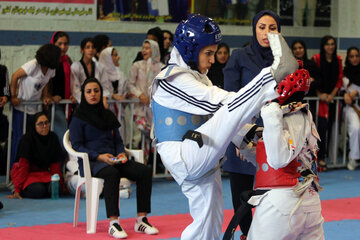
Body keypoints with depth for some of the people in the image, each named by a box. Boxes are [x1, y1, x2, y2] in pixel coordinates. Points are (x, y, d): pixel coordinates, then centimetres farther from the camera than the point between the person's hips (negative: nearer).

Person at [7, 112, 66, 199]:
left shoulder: (53, 138, 1)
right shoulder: (27, 139, -13)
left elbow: (55, 164, 7)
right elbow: (23, 165, -16)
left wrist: (59, 182, -2)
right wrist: (17, 190, -20)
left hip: (44, 173, 5)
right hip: (29, 173, -4)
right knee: (38, 190, -33)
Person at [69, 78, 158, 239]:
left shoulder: (108, 115, 20)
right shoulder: (78, 118, 2)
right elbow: (77, 145, -5)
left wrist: (121, 153, -1)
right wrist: (98, 156, -18)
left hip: (112, 159, 6)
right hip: (90, 162, -6)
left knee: (144, 171, -18)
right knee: (112, 174, -40)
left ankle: (141, 220, -19)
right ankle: (113, 224, -41)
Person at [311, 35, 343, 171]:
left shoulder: (338, 60, 9)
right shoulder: (316, 59, -3)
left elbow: (339, 80, 8)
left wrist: (332, 95, -5)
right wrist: (320, 95, -11)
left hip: (332, 97, 4)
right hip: (319, 97, -4)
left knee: (329, 126, 4)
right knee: (322, 126, -13)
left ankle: (325, 154, 14)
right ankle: (321, 157, -12)